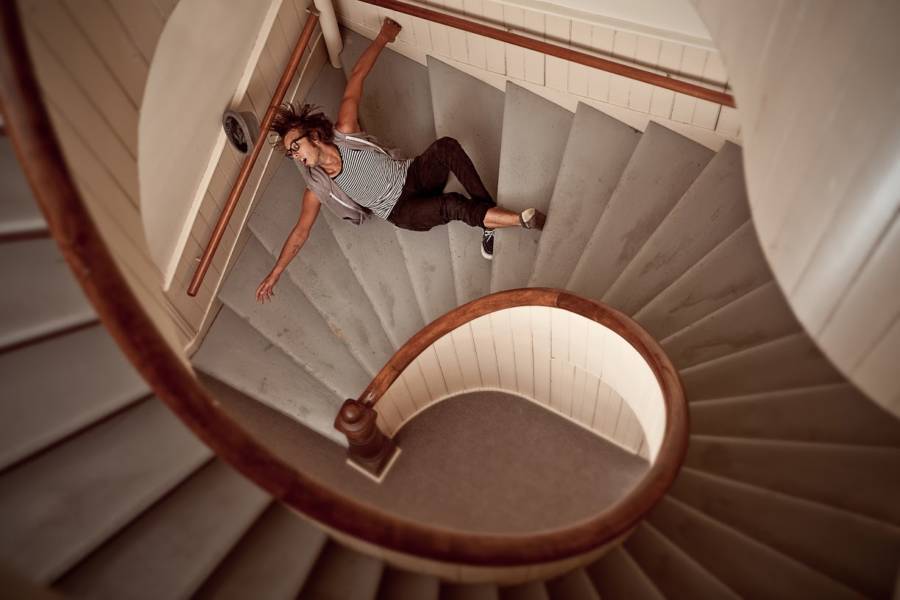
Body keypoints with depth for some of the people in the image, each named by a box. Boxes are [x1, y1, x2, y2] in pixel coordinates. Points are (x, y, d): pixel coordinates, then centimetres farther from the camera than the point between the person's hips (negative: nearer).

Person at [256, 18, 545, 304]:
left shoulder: (343, 133, -9)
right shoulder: (317, 188, -9)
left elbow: (357, 76, -5)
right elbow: (301, 231, -2)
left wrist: (382, 38, -3)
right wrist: (274, 274, -3)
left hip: (414, 176, 3)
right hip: (403, 211, -2)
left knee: (446, 146, -30)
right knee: (453, 206, -33)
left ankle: (489, 218, -23)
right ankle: (521, 219, -23)